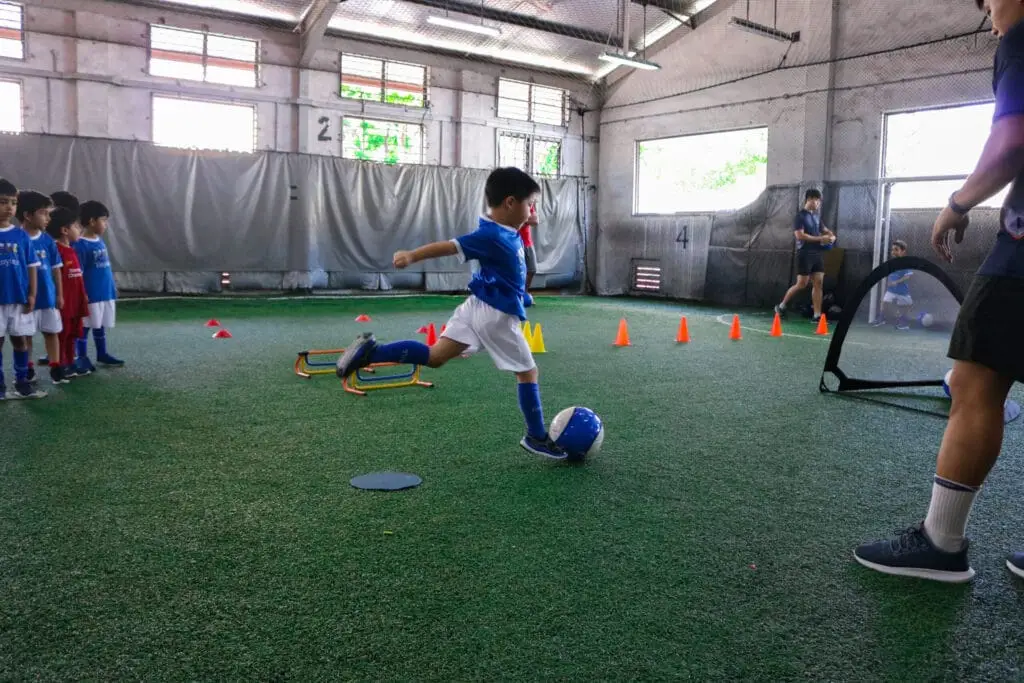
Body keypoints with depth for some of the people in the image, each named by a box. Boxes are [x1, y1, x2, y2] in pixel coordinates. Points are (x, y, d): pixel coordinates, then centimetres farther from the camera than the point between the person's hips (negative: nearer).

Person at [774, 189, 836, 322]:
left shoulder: (816, 216, 15)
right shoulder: (800, 216, -7)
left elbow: (824, 230, 28)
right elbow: (800, 235, -18)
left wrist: (831, 236, 5)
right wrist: (820, 239, -19)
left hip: (817, 254, 7)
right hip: (805, 254, -7)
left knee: (818, 283, 0)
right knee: (802, 284, -5)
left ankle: (817, 315, 0)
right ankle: (782, 305, 13)